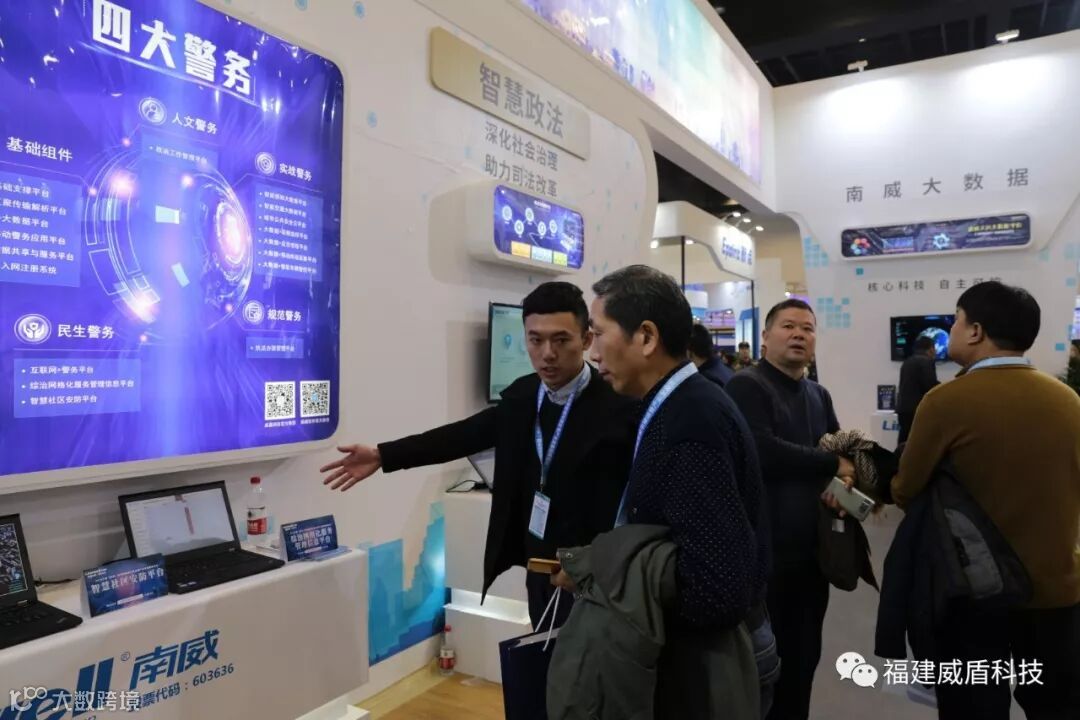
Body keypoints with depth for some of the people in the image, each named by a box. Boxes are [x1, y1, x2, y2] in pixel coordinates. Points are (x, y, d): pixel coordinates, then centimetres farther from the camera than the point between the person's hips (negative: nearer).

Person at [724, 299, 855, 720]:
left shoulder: (819, 396, 15)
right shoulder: (746, 387, -11)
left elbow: (840, 450, 13)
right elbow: (762, 452, -24)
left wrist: (844, 480, -10)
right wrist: (833, 465, -13)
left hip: (812, 549, 7)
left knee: (804, 657, 18)